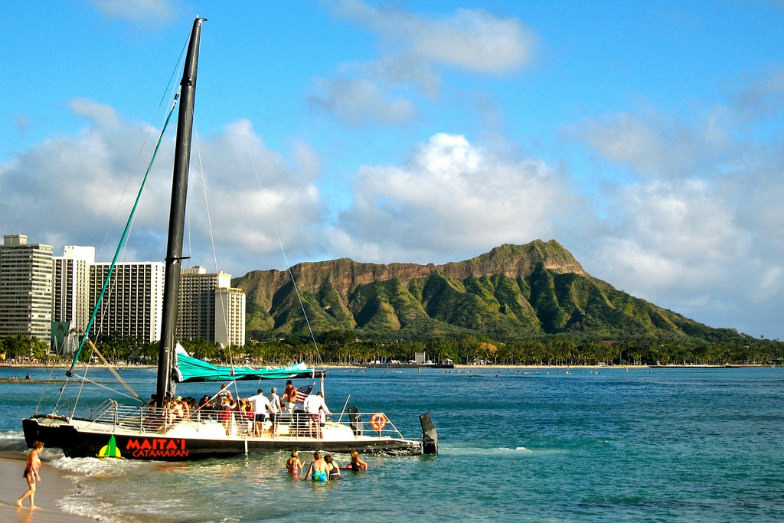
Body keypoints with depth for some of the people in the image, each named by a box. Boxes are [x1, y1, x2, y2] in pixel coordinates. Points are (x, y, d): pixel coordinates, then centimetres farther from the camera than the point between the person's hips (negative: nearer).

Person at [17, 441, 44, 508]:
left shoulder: (33, 453, 13)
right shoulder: (34, 454, -17)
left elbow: (28, 463, 21)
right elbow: (33, 466, -23)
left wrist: (25, 473, 28)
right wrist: (37, 476, -23)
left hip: (30, 473, 10)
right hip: (30, 473, -10)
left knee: (32, 489, 9)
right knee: (32, 489, -9)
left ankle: (32, 505, 9)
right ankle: (19, 500, -7)